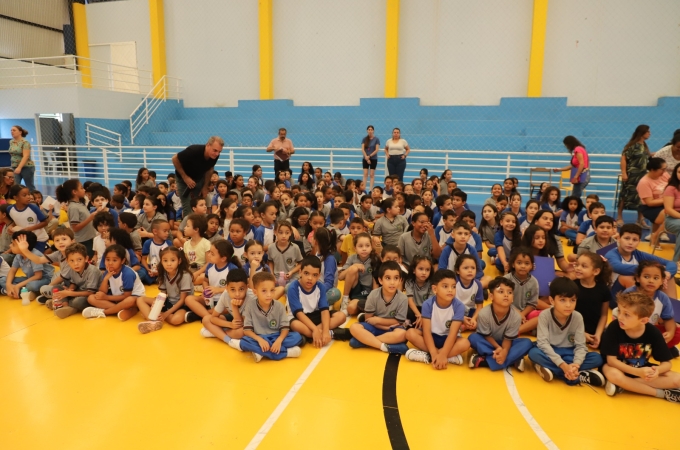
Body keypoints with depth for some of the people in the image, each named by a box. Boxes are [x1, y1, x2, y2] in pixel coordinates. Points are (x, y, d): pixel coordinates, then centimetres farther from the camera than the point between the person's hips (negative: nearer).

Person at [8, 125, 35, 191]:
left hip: (27, 167, -6)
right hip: (15, 167, 6)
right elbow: (12, 155, 19)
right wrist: (16, 167, 17)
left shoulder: (25, 142, -13)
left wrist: (19, 167, -32)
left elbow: (25, 156, -23)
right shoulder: (11, 142, 8)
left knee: (30, 187, 6)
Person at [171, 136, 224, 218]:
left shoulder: (215, 156, -22)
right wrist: (185, 177, -22)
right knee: (187, 208, -7)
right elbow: (175, 159, -22)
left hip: (199, 178, 4)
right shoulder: (193, 151, -36)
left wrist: (205, 187, -2)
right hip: (184, 178, -4)